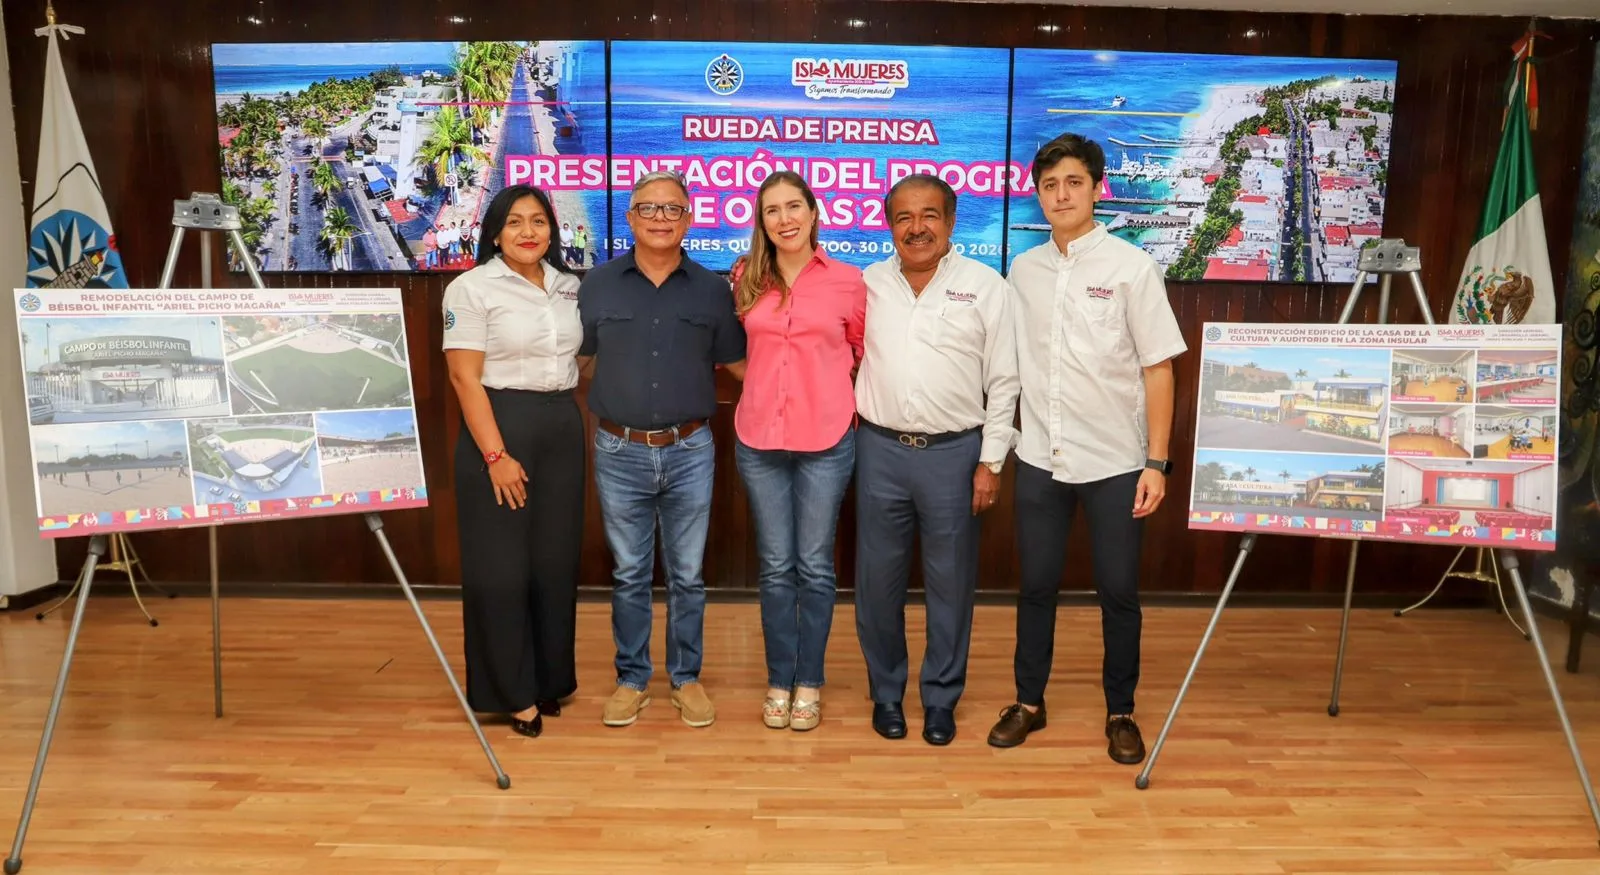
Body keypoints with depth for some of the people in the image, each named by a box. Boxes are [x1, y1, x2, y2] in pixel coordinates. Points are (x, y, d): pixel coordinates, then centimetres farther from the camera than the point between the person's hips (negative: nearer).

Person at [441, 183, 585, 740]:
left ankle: (550, 679, 24)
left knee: (556, 560, 10)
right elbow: (465, 377, -12)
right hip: (499, 426, -5)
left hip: (563, 429, 5)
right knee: (500, 565, 0)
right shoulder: (472, 288, -6)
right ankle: (511, 692, 12)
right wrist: (495, 455, -18)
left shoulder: (569, 286, 11)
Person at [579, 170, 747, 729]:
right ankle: (632, 678, 27)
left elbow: (740, 364, 8)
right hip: (620, 452, 0)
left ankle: (686, 677, 27)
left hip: (689, 452, 0)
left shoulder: (712, 289, 2)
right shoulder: (598, 285, 2)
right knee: (629, 574, 12)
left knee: (687, 575, 11)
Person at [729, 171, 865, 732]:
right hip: (759, 439, 2)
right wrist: (768, 391, 10)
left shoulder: (848, 282, -1)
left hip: (826, 440, -2)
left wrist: (848, 404, 4)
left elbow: (864, 353, 9)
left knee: (815, 566, 7)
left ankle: (809, 682, 22)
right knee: (776, 568, 10)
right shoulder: (747, 280, 5)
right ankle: (779, 680, 24)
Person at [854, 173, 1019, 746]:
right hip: (880, 449, 2)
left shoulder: (985, 285, -1)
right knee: (878, 580, 9)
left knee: (950, 582, 7)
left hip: (954, 452, -2)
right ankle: (886, 692, 27)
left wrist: (990, 461, -4)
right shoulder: (869, 284, 7)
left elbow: (1003, 382, -1)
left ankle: (941, 699, 24)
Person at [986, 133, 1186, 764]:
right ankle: (1029, 702, 27)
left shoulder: (1131, 267, -5)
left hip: (1115, 461, -2)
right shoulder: (1023, 270, 5)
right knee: (1036, 586, 11)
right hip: (1040, 459, 3)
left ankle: (1120, 712, 25)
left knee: (1118, 592, 8)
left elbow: (1158, 369, -5)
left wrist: (1157, 462, -9)